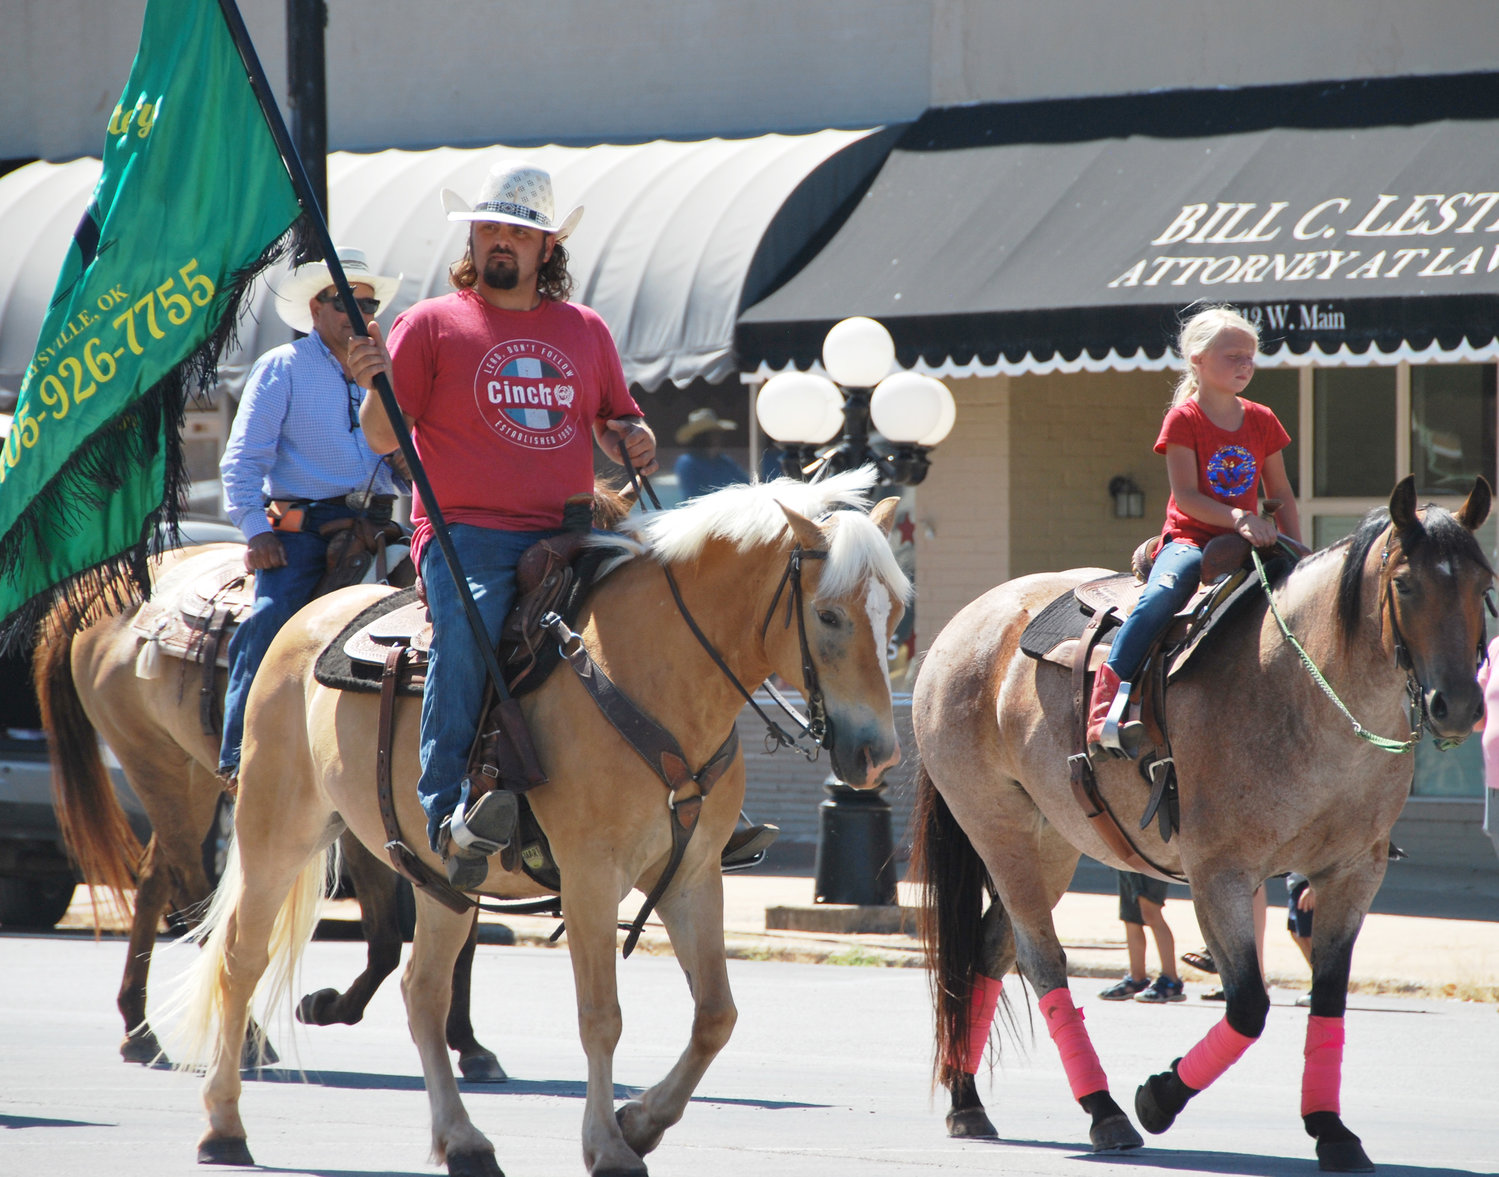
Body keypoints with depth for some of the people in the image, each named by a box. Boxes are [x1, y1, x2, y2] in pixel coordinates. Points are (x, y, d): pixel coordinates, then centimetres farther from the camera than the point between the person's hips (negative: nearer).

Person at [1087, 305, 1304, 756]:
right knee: (1163, 593, -36)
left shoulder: (1262, 422, 11)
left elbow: (1282, 497, 15)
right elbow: (1185, 496, -13)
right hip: (1189, 539, -5)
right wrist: (1236, 517, -28)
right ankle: (1106, 702, -37)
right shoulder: (1184, 419, -3)